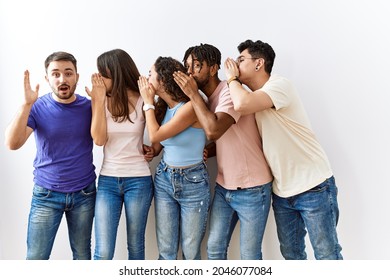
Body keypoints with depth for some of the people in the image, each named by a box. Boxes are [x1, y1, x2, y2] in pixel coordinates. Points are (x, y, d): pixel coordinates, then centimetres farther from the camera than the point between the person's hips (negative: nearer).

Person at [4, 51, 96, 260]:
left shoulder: (89, 107, -3)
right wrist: (26, 104, -27)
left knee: (82, 254, 13)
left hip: (84, 193, 1)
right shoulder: (38, 107, -7)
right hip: (46, 194, -1)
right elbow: (12, 144, -18)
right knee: (36, 257, 5)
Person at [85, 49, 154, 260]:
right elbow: (99, 139, -11)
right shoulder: (102, 102, 3)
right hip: (107, 180, 2)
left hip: (138, 180, -1)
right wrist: (98, 100, -11)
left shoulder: (142, 102, -3)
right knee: (103, 252, -2)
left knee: (135, 246, 10)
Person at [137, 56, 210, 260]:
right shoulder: (162, 107, 6)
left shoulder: (190, 107, -18)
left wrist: (148, 102, -8)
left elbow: (155, 136, -18)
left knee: (190, 252, 6)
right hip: (164, 178, 6)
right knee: (166, 250, 10)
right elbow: (156, 148, 0)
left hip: (193, 182, -6)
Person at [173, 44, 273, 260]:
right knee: (214, 248, 11)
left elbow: (214, 130, -34)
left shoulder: (230, 92, -18)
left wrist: (193, 94, -21)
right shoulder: (204, 100, 7)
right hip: (223, 188, 7)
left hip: (251, 190, -7)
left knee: (249, 255, 5)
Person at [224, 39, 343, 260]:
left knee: (327, 255, 4)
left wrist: (232, 78, -13)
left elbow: (242, 104, -33)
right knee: (291, 254, 17)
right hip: (282, 192, 8)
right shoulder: (253, 97, 9)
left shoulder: (279, 85, -16)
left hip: (314, 187, -8)